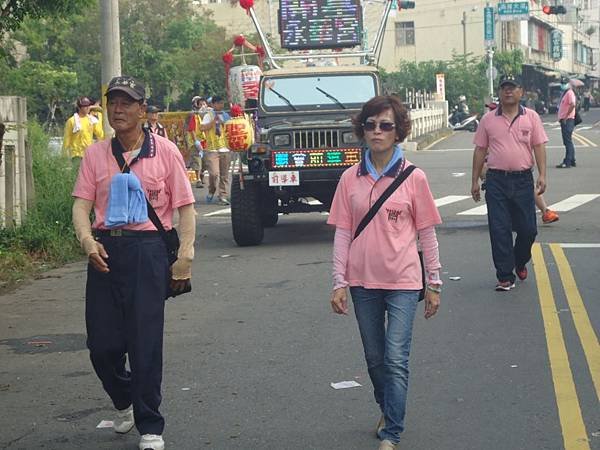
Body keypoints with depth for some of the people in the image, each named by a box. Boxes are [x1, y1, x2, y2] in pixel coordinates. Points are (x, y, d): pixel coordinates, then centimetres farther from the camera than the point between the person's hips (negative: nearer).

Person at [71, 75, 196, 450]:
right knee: (102, 343, 5)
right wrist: (87, 240, -16)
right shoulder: (96, 155, 8)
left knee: (146, 343, -2)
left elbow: (185, 206, 1)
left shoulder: (164, 151, 1)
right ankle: (124, 402, 34)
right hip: (105, 250, 3)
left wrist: (185, 256, -8)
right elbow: (82, 205, 3)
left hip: (148, 249, -3)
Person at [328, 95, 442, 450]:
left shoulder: (414, 178, -5)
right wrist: (339, 282, -1)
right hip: (363, 282, 3)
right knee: (375, 358, 16)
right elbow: (342, 233, 3)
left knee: (396, 360, -8)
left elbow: (426, 233, 0)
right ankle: (388, 411, 39)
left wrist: (434, 283, 2)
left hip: (402, 281, -3)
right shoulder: (350, 179, 1)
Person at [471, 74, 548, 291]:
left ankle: (520, 262, 33)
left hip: (523, 179, 0)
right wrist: (475, 181, 7)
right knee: (499, 230, -2)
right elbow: (480, 150, 9)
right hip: (496, 180, 0)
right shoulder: (488, 119, 6)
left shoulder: (531, 117, 5)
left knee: (528, 229, 5)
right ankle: (505, 276, 5)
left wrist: (542, 175, -7)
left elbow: (539, 147, 4)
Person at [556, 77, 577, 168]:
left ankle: (567, 162, -13)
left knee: (568, 141, -11)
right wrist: (561, 118, 15)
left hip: (568, 120, -10)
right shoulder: (563, 93, 19)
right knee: (567, 141, 14)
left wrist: (565, 117, -22)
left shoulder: (570, 93, -11)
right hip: (563, 120, 10)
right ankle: (572, 161, 20)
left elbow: (572, 105, -23)